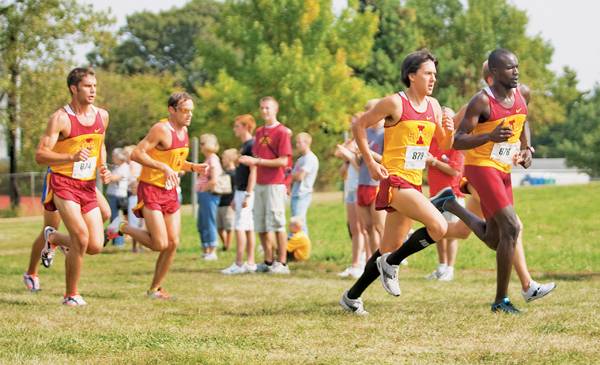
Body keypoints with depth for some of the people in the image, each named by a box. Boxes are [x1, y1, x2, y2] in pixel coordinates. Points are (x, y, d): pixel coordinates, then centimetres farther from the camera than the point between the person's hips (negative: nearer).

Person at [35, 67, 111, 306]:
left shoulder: (102, 116, 6)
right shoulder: (60, 119, -12)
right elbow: (40, 156, -15)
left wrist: (103, 167, 5)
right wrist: (72, 157, -29)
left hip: (88, 186, 6)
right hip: (63, 184, -6)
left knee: (95, 246, -1)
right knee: (81, 237, -20)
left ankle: (53, 238, 29)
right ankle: (71, 295, -2)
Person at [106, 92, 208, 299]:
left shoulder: (183, 130, 11)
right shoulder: (161, 129, -16)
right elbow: (136, 154, -23)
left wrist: (193, 167, 6)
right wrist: (164, 167, -30)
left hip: (170, 192, 8)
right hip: (150, 190, -8)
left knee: (173, 243, 2)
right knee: (160, 244, -13)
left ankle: (155, 289, 14)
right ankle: (123, 228, 10)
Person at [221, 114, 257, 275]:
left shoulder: (251, 145, -13)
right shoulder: (243, 146, 16)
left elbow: (253, 171, -18)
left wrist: (248, 195, -22)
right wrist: (235, 197, 22)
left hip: (246, 192, -10)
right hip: (240, 191, 10)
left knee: (240, 227, -10)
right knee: (248, 228, 9)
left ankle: (239, 264, -10)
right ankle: (250, 263, 11)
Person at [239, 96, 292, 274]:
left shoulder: (282, 132, -7)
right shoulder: (259, 132, 16)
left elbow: (283, 161, -13)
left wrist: (258, 161, -16)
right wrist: (248, 160, -1)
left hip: (275, 184, -7)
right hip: (260, 184, 7)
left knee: (276, 224, -7)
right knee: (260, 225, 8)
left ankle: (282, 263, -2)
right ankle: (268, 262, 17)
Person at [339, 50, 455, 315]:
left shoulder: (433, 106, 11)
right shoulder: (395, 103, -9)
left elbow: (443, 146, 19)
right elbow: (359, 125, -3)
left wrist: (448, 131, -4)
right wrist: (370, 163, -7)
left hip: (414, 182, 8)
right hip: (395, 181, -8)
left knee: (389, 249, 13)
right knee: (438, 226, -24)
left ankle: (352, 297, 26)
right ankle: (391, 264, -5)